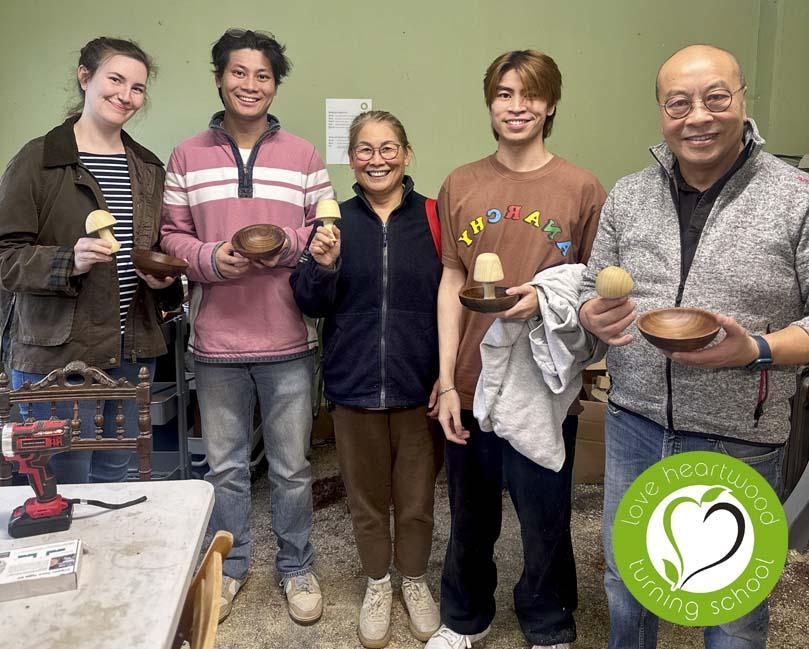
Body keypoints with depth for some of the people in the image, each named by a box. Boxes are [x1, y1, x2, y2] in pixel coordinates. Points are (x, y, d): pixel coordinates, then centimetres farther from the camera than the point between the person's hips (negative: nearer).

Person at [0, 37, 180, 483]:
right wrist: (68, 261, -26)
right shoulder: (38, 159, -5)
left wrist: (165, 275, 0)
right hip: (56, 356, -5)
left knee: (114, 480, 16)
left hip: (134, 353, 6)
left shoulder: (149, 167, 13)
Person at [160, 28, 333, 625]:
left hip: (288, 341, 0)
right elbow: (172, 236, 5)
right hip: (217, 340, 1)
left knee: (292, 467, 12)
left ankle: (297, 566, 33)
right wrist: (210, 259, -15)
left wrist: (286, 243, -15)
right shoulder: (187, 157, 4)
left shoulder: (303, 156, 3)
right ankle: (230, 565, 36)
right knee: (225, 466, 15)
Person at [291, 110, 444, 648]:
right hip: (355, 382, 1)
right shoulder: (336, 221, 0)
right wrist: (323, 265, -18)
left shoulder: (432, 218, -4)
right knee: (367, 496, 17)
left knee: (416, 497, 14)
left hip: (419, 383, -1)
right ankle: (378, 584, 40)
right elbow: (314, 305, 1)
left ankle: (415, 580, 40)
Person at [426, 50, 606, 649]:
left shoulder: (583, 189, -4)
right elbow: (452, 284, 4)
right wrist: (446, 381, -1)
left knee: (545, 519, 12)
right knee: (470, 514, 17)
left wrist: (548, 297, -18)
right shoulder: (461, 185, 3)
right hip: (473, 381, 2)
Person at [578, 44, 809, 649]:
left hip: (738, 441, -3)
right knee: (626, 582, 21)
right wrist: (593, 315, -11)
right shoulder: (627, 195, 3)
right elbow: (594, 290, 10)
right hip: (634, 423, 3)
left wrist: (755, 349, -25)